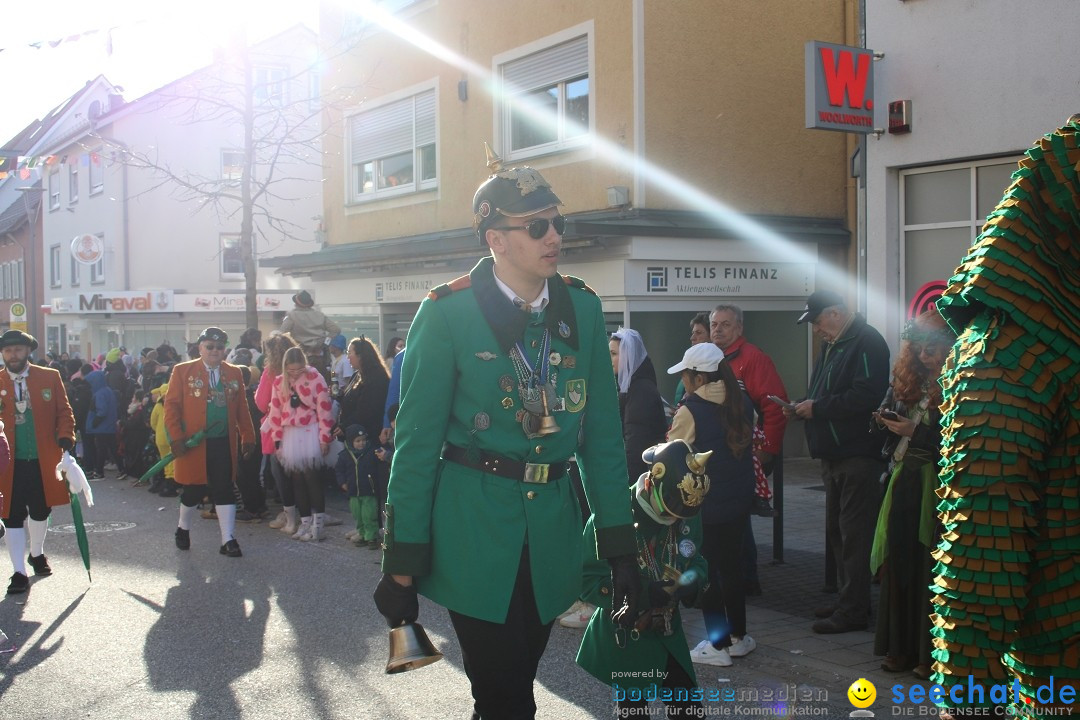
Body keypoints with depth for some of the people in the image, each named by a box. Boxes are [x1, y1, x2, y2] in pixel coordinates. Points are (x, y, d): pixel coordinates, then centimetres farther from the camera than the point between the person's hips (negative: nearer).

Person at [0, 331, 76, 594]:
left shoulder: (50, 377, 2)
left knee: (41, 511, 16)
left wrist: (65, 440, -11)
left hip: (44, 460, 2)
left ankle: (37, 554, 40)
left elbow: (64, 412, 3)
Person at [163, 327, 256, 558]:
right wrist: (177, 439, -10)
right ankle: (183, 529, 35)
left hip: (225, 444, 2)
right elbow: (171, 406, -4)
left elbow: (242, 409, 8)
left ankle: (228, 540, 4)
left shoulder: (234, 373, 9)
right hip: (193, 444, -2)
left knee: (225, 491, 1)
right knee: (194, 490, 9)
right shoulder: (183, 371, -1)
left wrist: (247, 437, 2)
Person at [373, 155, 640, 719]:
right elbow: (416, 440, -7)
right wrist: (402, 562, -6)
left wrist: (620, 545, 1)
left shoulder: (583, 309, 2)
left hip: (551, 537, 4)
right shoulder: (448, 314, -10)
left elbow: (602, 434, 5)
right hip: (474, 531, -4)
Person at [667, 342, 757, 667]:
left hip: (704, 505, -6)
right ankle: (738, 636, 26)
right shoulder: (742, 403, 2)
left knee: (706, 571, 5)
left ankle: (719, 644, 9)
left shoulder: (690, 411, -16)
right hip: (739, 501, 6)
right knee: (732, 564, 17)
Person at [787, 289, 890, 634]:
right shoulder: (832, 345, 18)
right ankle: (849, 600, 26)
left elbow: (865, 396, -25)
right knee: (837, 532, 16)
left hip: (859, 457, -10)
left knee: (854, 535, -6)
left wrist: (817, 408, -17)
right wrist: (803, 407, 5)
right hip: (834, 457, 10)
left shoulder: (866, 343, -14)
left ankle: (852, 611, -1)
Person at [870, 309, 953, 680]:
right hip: (903, 483, 7)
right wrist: (886, 423, -4)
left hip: (935, 487, -7)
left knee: (930, 570, -2)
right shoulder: (908, 380, 11)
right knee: (899, 565, 9)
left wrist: (916, 432, -16)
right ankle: (901, 647, 19)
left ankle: (931, 653, 7)